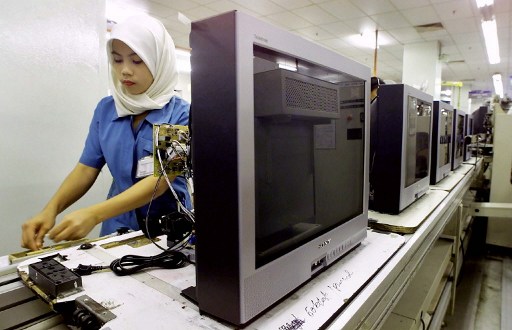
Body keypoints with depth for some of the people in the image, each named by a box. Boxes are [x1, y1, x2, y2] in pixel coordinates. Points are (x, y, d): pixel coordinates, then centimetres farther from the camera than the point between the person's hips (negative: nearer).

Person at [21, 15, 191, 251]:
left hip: (169, 229, -2)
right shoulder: (105, 109, 5)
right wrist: (51, 208, -12)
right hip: (118, 226, 3)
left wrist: (94, 214, -27)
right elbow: (86, 168, 5)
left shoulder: (181, 113, -10)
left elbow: (160, 179, -18)